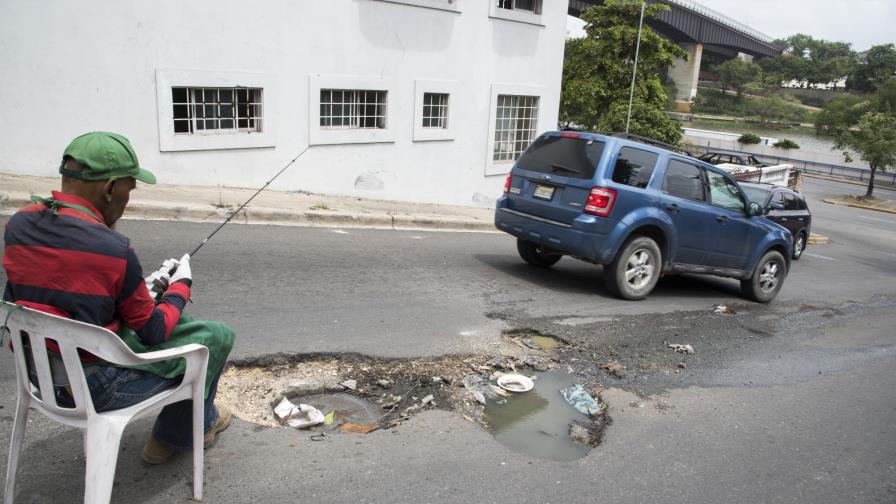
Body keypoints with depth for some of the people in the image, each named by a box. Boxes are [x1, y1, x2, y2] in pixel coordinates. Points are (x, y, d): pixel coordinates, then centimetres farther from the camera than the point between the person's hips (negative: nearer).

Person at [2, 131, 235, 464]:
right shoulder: (113, 249, -25)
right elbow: (153, 332, -14)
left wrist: (142, 290, 9)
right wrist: (181, 284, 3)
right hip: (94, 386, -8)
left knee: (178, 322, 25)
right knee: (217, 337, 8)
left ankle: (202, 421, 37)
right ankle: (175, 437, 28)